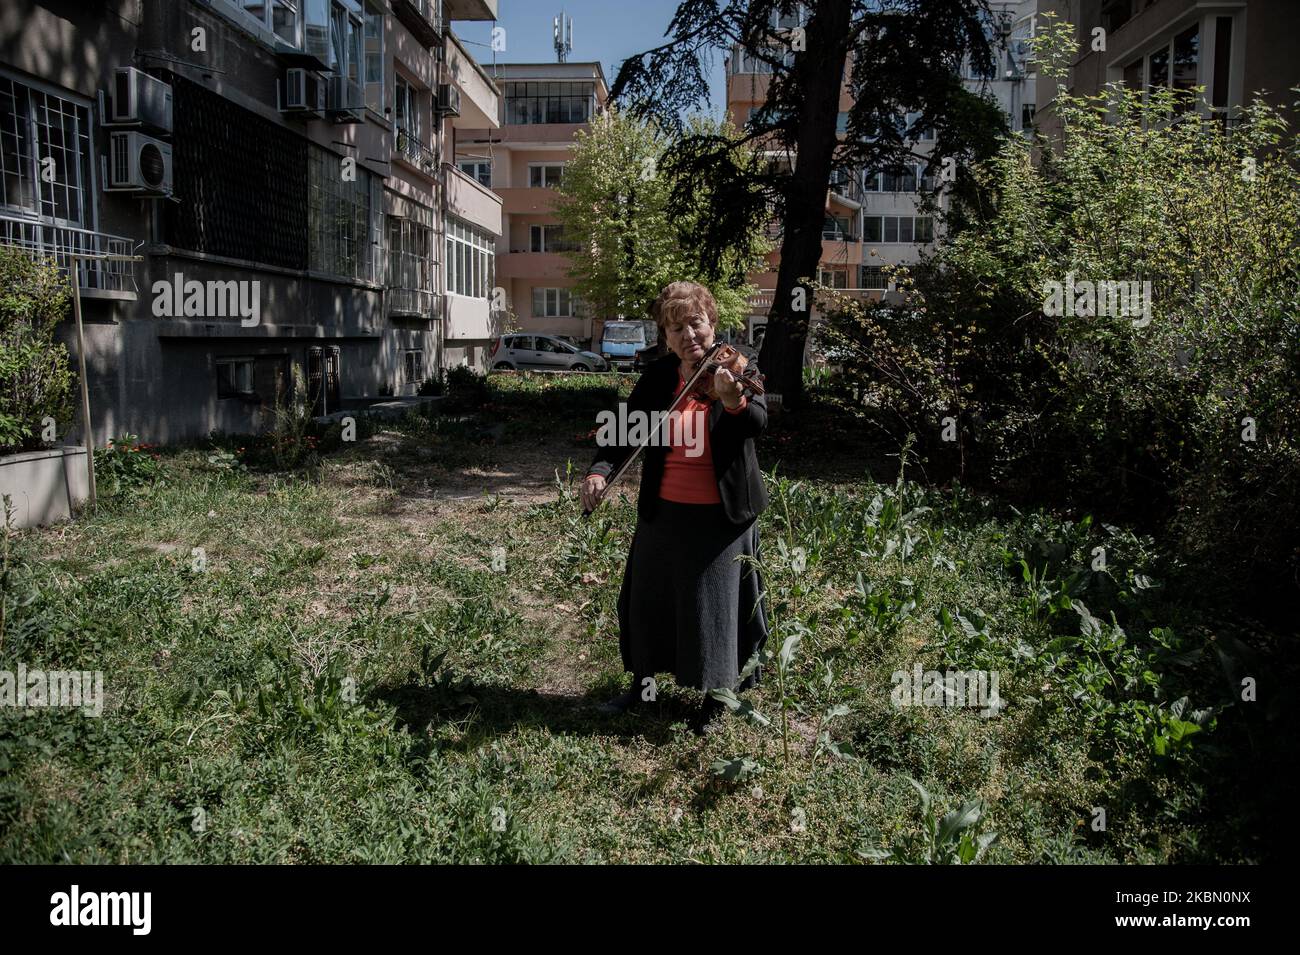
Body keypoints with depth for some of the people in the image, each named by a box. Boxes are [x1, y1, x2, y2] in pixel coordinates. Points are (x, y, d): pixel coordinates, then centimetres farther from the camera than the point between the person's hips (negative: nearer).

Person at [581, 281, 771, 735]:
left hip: (721, 515, -4)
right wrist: (600, 469, -21)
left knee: (715, 607, 5)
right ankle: (642, 683, 39)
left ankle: (714, 701, 26)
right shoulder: (657, 377, -1)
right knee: (647, 598, 17)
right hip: (662, 511, 4)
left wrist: (734, 400, -49)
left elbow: (757, 421, -26)